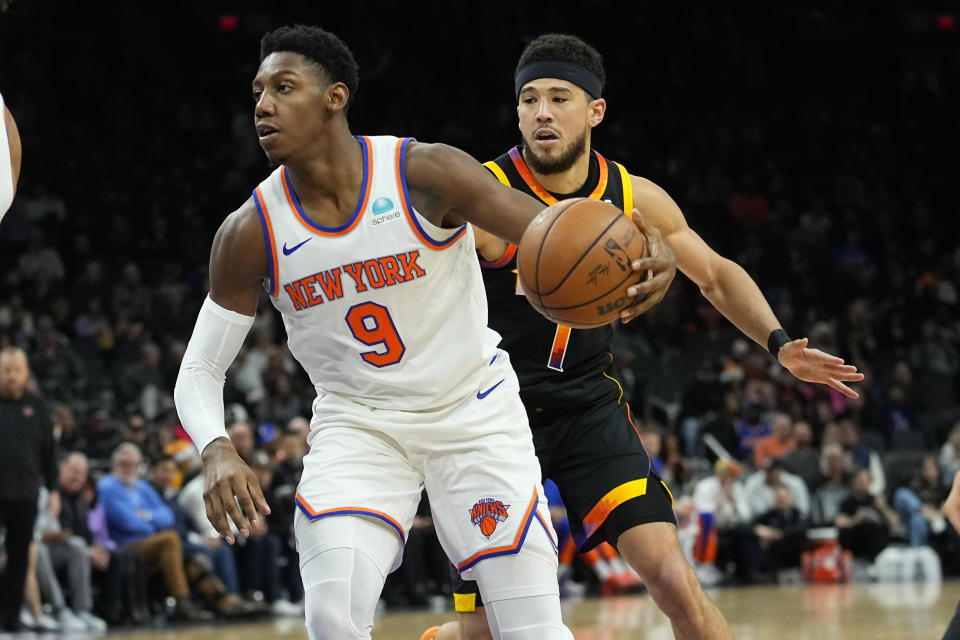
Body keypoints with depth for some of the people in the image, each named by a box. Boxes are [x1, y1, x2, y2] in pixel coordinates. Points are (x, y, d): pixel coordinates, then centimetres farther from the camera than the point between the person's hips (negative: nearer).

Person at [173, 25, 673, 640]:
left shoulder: (425, 173, -18)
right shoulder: (250, 233, -11)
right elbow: (200, 369, -4)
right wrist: (217, 451, -26)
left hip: (474, 412, -1)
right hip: (358, 423, 1)